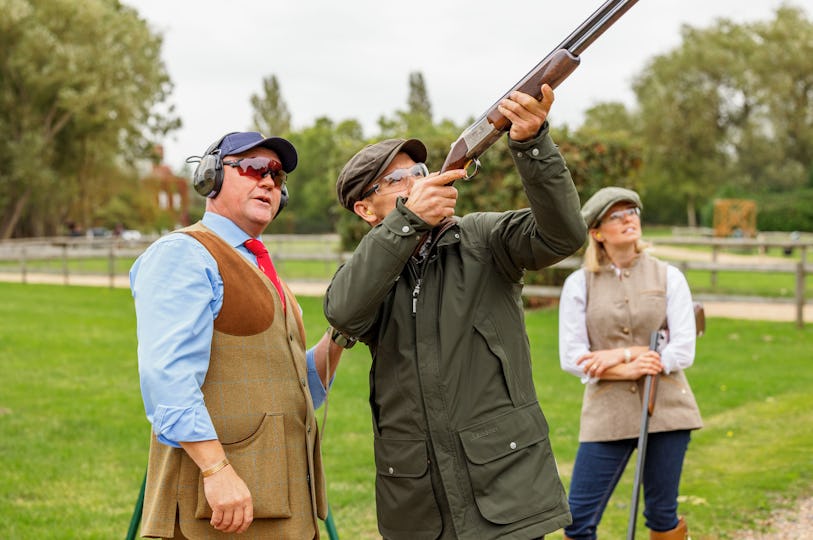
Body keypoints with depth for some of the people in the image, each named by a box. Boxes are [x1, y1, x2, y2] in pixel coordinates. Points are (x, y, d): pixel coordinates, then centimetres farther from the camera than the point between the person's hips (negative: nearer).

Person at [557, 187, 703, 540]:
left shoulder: (668, 278, 3)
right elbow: (571, 356, -5)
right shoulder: (579, 283, 2)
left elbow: (684, 351, -5)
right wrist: (628, 370, -17)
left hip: (665, 409, 0)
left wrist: (620, 355, -12)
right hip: (607, 412, 0)